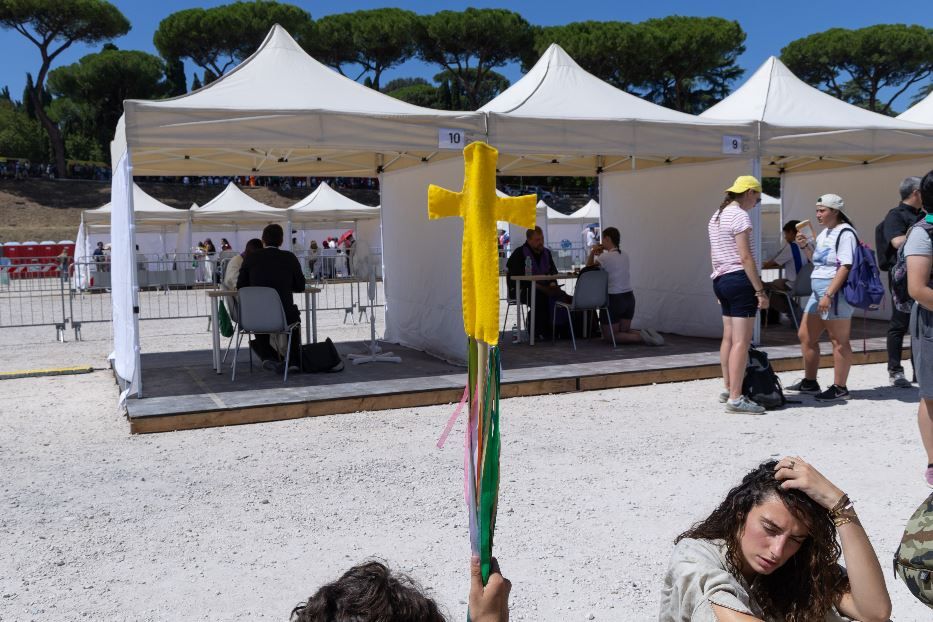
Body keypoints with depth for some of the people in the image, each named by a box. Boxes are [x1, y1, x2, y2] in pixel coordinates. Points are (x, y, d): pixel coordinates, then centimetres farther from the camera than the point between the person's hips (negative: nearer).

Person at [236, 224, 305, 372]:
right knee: (294, 317, 36)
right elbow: (300, 287, 3)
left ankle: (267, 356, 18)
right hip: (285, 315, 0)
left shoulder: (250, 259, -4)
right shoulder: (290, 258, -5)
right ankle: (294, 360, 35)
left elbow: (240, 286, 3)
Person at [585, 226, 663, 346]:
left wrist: (592, 253, 4)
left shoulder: (605, 258, -16)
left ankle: (641, 337, -15)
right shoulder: (625, 255, 7)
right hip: (629, 297, 8)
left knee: (609, 335, 5)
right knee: (624, 331, 22)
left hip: (613, 300, -7)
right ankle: (646, 335, -5)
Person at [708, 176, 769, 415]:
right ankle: (735, 398, -9)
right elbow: (745, 257, -18)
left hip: (721, 279, 10)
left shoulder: (717, 215, 16)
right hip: (740, 279, -10)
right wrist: (760, 290, -16)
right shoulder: (740, 215, -12)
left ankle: (728, 389, 25)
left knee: (729, 337, 16)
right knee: (741, 341, -9)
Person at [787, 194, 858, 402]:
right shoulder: (824, 233, 16)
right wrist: (805, 245, 9)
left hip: (836, 293, -10)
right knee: (806, 336, 13)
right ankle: (809, 382, 25)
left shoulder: (845, 233, -11)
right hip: (818, 292, 10)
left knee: (839, 341, -2)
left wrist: (829, 295, -23)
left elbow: (845, 267, -19)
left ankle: (839, 388, 5)